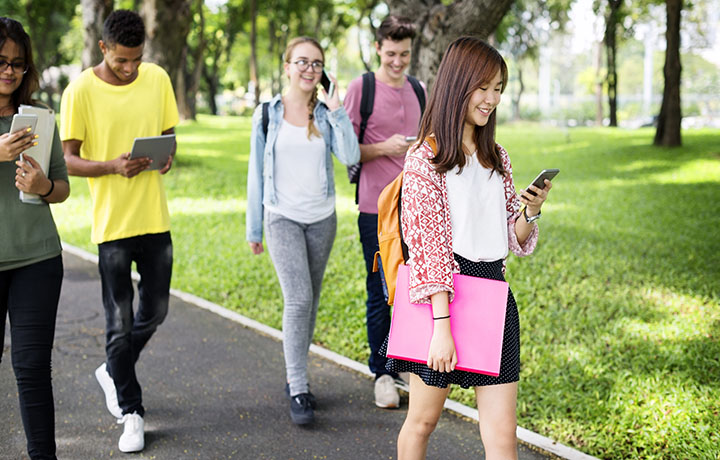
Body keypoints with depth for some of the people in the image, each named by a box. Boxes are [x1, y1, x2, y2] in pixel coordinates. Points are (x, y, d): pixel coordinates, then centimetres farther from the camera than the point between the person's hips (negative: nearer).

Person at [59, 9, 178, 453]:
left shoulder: (158, 79, 3)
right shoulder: (81, 91, -9)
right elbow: (68, 159, -6)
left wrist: (167, 157, -9)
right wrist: (112, 166, -23)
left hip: (155, 217, 4)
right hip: (112, 221, -4)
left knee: (155, 309, 13)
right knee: (120, 321, 3)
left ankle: (113, 371, 40)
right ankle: (132, 412, 16)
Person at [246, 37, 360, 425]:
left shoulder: (326, 114, 3)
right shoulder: (267, 114, -1)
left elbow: (350, 156, -12)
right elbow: (257, 173, 3)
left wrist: (337, 110, -14)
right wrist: (254, 228, 4)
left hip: (321, 219, 3)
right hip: (282, 218, -3)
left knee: (310, 300, 10)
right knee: (298, 299, -15)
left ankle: (295, 377, 25)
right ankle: (298, 392, -10)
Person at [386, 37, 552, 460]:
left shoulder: (497, 158, 13)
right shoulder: (426, 157, -7)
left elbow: (514, 239, 15)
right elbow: (428, 245, -13)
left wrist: (530, 212, -7)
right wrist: (442, 325, -18)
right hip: (442, 300, -5)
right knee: (423, 420, 10)